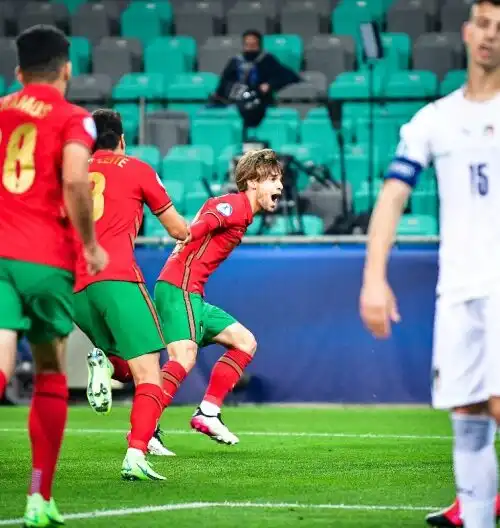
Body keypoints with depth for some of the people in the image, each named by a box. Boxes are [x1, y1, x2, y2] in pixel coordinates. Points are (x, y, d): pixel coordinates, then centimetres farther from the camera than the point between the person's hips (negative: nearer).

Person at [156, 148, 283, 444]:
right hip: (179, 289, -10)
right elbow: (199, 225, -27)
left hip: (194, 296, 10)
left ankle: (207, 413, 11)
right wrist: (186, 236, -43)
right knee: (184, 358, -23)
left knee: (245, 342, 14)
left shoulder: (241, 215, 20)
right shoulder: (235, 205, -9)